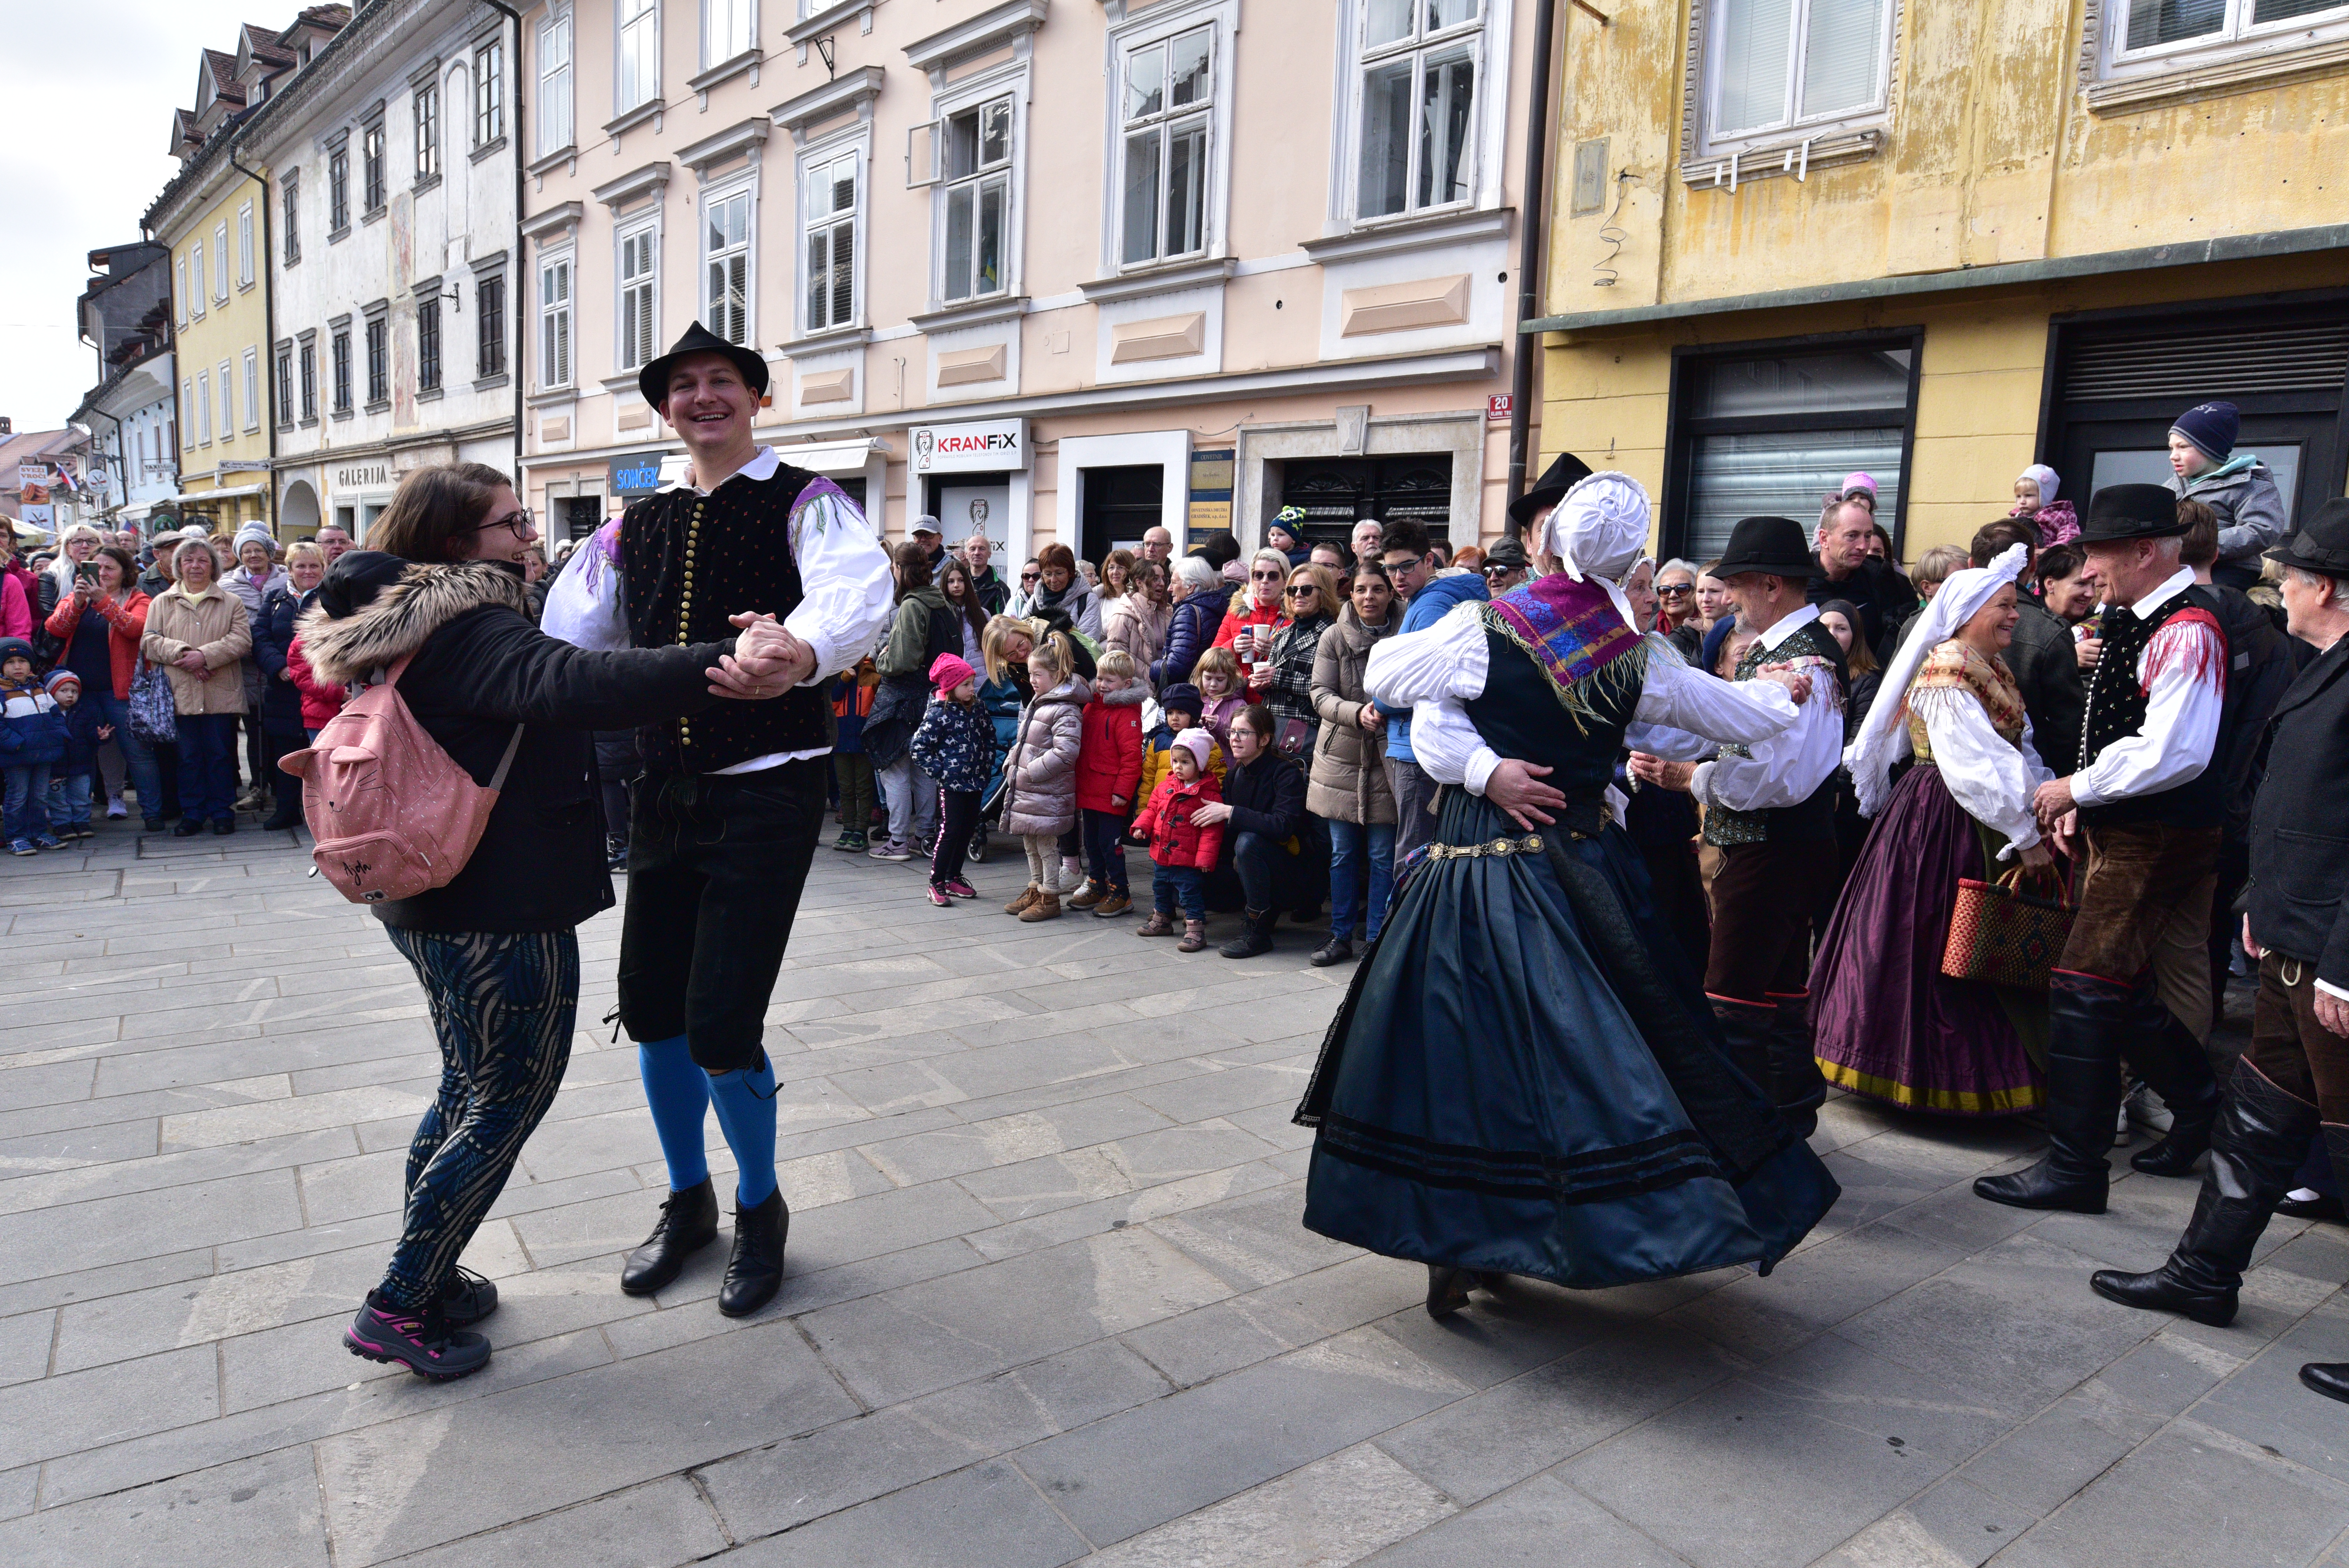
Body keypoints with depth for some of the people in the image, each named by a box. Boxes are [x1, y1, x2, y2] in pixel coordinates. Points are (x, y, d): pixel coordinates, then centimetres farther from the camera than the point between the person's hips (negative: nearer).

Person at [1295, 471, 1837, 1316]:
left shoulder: (1481, 630, -12)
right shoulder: (1635, 655, -1)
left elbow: (1381, 676, 0)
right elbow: (1744, 716, 13)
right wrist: (1786, 688, 34)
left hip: (1481, 867, -3)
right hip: (1584, 860, 3)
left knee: (1461, 1049, 5)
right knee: (1586, 1037, 14)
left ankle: (1458, 1245, 12)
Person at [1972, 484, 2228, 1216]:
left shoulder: (2187, 629, -19)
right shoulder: (2134, 619, 12)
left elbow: (2170, 754, -27)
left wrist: (2076, 788, -15)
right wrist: (2084, 800, 8)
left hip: (2157, 842, -10)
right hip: (2121, 832, 10)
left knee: (2084, 991, -8)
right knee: (2119, 988, 19)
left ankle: (2073, 1167, 0)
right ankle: (2200, 1107, 39)